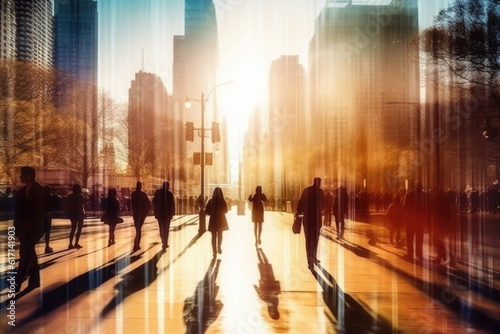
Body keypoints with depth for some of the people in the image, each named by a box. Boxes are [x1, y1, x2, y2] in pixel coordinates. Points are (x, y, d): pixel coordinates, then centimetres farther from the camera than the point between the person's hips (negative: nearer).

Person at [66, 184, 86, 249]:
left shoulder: (70, 196, 4)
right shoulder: (80, 196, -11)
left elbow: (67, 206, 3)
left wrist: (68, 214, 7)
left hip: (72, 214, 5)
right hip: (80, 214, -5)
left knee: (73, 229, 13)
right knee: (79, 229, 2)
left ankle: (70, 244, 6)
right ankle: (76, 244, -3)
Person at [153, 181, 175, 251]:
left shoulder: (157, 192, 1)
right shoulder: (169, 193, -10)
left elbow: (154, 202, 4)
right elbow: (172, 204, -11)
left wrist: (156, 211, 11)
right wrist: (172, 213, -2)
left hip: (159, 213, 3)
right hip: (167, 213, -3)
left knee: (162, 228, 15)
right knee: (166, 228, 4)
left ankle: (164, 243, 23)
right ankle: (164, 244, 0)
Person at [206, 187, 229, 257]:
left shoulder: (211, 201, -11)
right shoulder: (223, 201, -12)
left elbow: (207, 211, -8)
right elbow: (225, 211, -4)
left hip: (213, 220, 0)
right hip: (221, 220, 0)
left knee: (214, 236, 8)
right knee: (220, 235, 22)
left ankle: (214, 252, 4)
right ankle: (219, 248, 18)